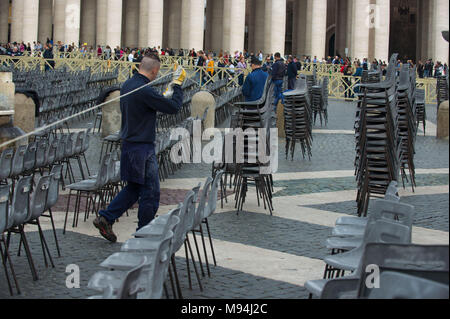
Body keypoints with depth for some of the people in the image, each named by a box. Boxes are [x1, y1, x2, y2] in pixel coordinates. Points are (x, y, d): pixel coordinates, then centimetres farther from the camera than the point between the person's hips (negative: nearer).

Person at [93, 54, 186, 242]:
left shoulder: (128, 85, 7)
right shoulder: (146, 91, -22)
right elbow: (174, 107, -17)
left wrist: (163, 98, 19)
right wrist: (177, 84, -5)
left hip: (129, 144, 9)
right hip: (142, 149, -9)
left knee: (134, 188, 21)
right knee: (150, 193, 3)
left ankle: (105, 218, 16)